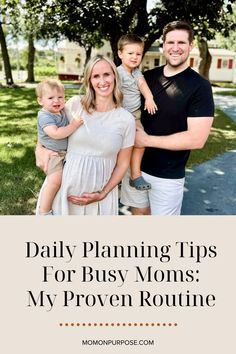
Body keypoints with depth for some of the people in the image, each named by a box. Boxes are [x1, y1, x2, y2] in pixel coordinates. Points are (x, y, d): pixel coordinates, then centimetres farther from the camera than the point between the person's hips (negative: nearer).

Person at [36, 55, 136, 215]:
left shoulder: (127, 119, -6)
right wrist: (40, 149, -6)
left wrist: (102, 194, -7)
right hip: (67, 186, 1)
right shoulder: (75, 104, -5)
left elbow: (123, 163, 0)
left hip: (100, 192, -1)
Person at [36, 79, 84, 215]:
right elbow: (56, 133, -32)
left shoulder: (62, 111, 7)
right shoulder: (45, 116, -19)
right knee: (55, 181, -22)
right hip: (53, 154, -9)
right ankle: (44, 212, -13)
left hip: (67, 151, 9)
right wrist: (74, 125, -26)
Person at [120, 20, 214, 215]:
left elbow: (196, 139, -20)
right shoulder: (148, 77, 2)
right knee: (139, 212, 19)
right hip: (136, 164, 4)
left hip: (168, 175, -4)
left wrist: (147, 140, -17)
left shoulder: (200, 86, -13)